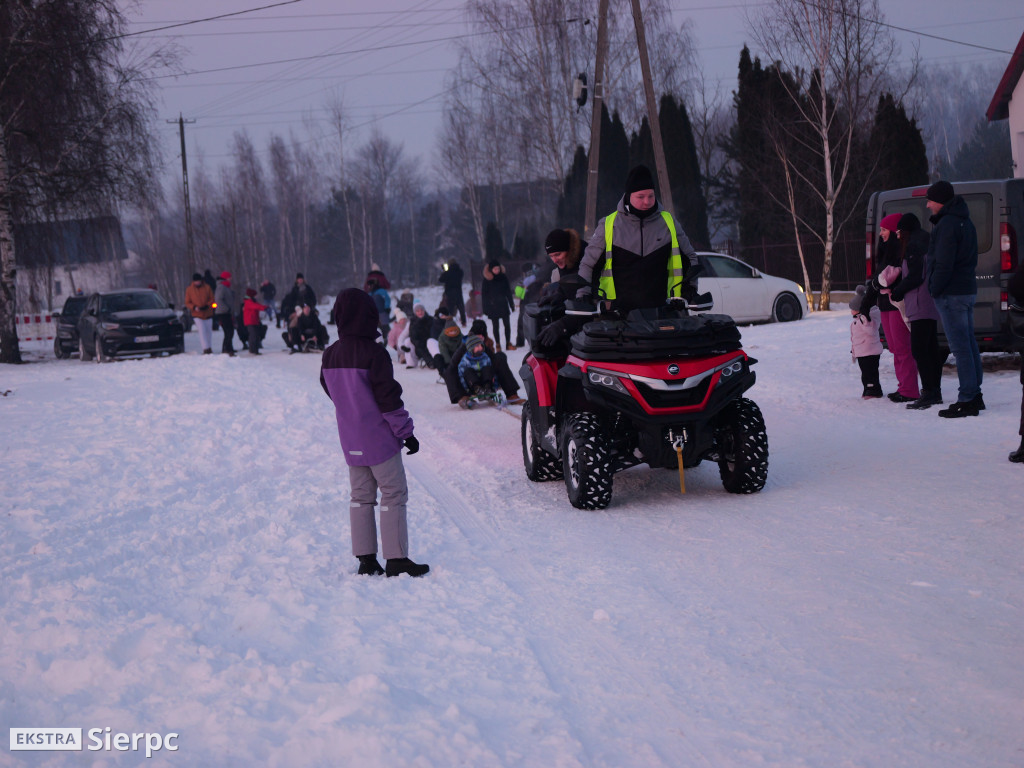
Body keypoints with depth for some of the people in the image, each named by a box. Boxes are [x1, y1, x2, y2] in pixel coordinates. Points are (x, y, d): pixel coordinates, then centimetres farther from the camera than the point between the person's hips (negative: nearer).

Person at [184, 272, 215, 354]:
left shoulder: (207, 288, 1)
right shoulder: (189, 289, 0)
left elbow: (212, 299, 4)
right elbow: (187, 302, 4)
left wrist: (207, 305, -16)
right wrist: (194, 307, -16)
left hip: (208, 314, 2)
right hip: (197, 315, -2)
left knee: (209, 332, 10)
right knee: (202, 331, -17)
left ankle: (210, 349, 23)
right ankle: (206, 348, -21)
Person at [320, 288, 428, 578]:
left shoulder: (330, 355, 2)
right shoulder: (373, 353, -18)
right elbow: (388, 397, -17)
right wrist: (406, 431, -10)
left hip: (350, 439, 7)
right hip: (379, 437, -7)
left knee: (361, 496, 12)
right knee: (394, 494, 0)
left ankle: (365, 559, 13)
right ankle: (396, 559, -1)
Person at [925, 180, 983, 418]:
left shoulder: (947, 224, -16)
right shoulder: (965, 222, 17)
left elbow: (943, 264, -21)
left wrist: (935, 289, -12)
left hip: (951, 293, -10)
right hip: (968, 290, 10)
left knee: (960, 348, -10)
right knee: (969, 345, 14)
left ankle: (967, 400, -10)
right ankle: (975, 394, 19)